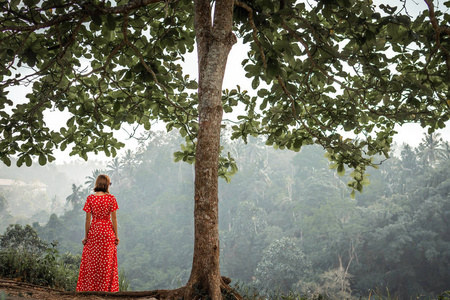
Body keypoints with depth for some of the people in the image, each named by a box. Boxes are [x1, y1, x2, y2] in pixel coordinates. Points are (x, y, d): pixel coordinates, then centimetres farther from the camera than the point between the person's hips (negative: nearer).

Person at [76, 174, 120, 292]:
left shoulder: (90, 198, -5)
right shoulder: (111, 198, -6)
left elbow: (88, 219, -4)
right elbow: (114, 218, -5)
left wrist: (86, 236, 3)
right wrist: (116, 235, 2)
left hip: (93, 231, 0)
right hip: (108, 232, 0)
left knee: (91, 262, 10)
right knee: (107, 262, 7)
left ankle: (89, 288, 12)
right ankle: (106, 288, 10)